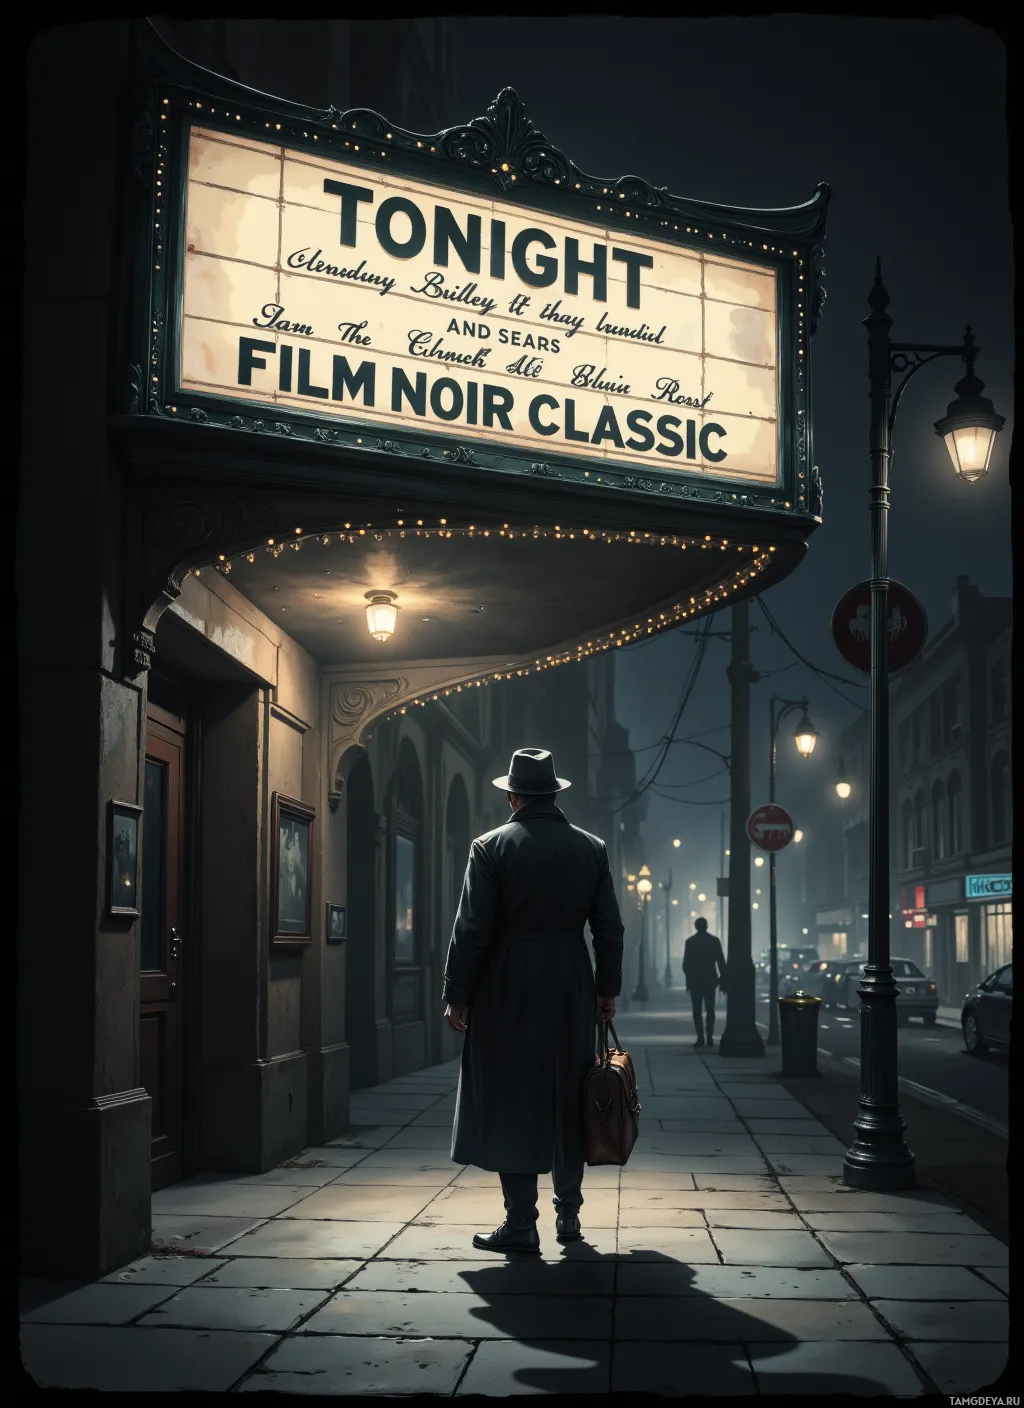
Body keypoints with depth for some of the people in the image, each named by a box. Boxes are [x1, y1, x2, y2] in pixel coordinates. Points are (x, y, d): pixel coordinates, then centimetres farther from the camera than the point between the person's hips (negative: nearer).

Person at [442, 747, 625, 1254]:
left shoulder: (491, 847, -5)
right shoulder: (591, 848, 5)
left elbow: (472, 928, -8)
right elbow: (609, 927, 6)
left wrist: (457, 996, -3)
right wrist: (607, 989, 14)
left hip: (508, 989, -4)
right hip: (572, 989, 4)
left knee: (511, 1102, 1)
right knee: (567, 1100, 12)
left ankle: (521, 1225, 1)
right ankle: (568, 1214, 19)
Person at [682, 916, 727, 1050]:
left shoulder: (690, 942, -3)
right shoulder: (715, 940, -1)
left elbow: (685, 964, -3)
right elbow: (721, 962, -2)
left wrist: (688, 978, 10)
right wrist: (723, 980, 2)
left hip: (694, 980, -1)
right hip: (710, 980, 1)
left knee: (697, 1010, 4)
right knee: (710, 1009, 6)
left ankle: (700, 1038, -5)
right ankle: (709, 1038, -4)